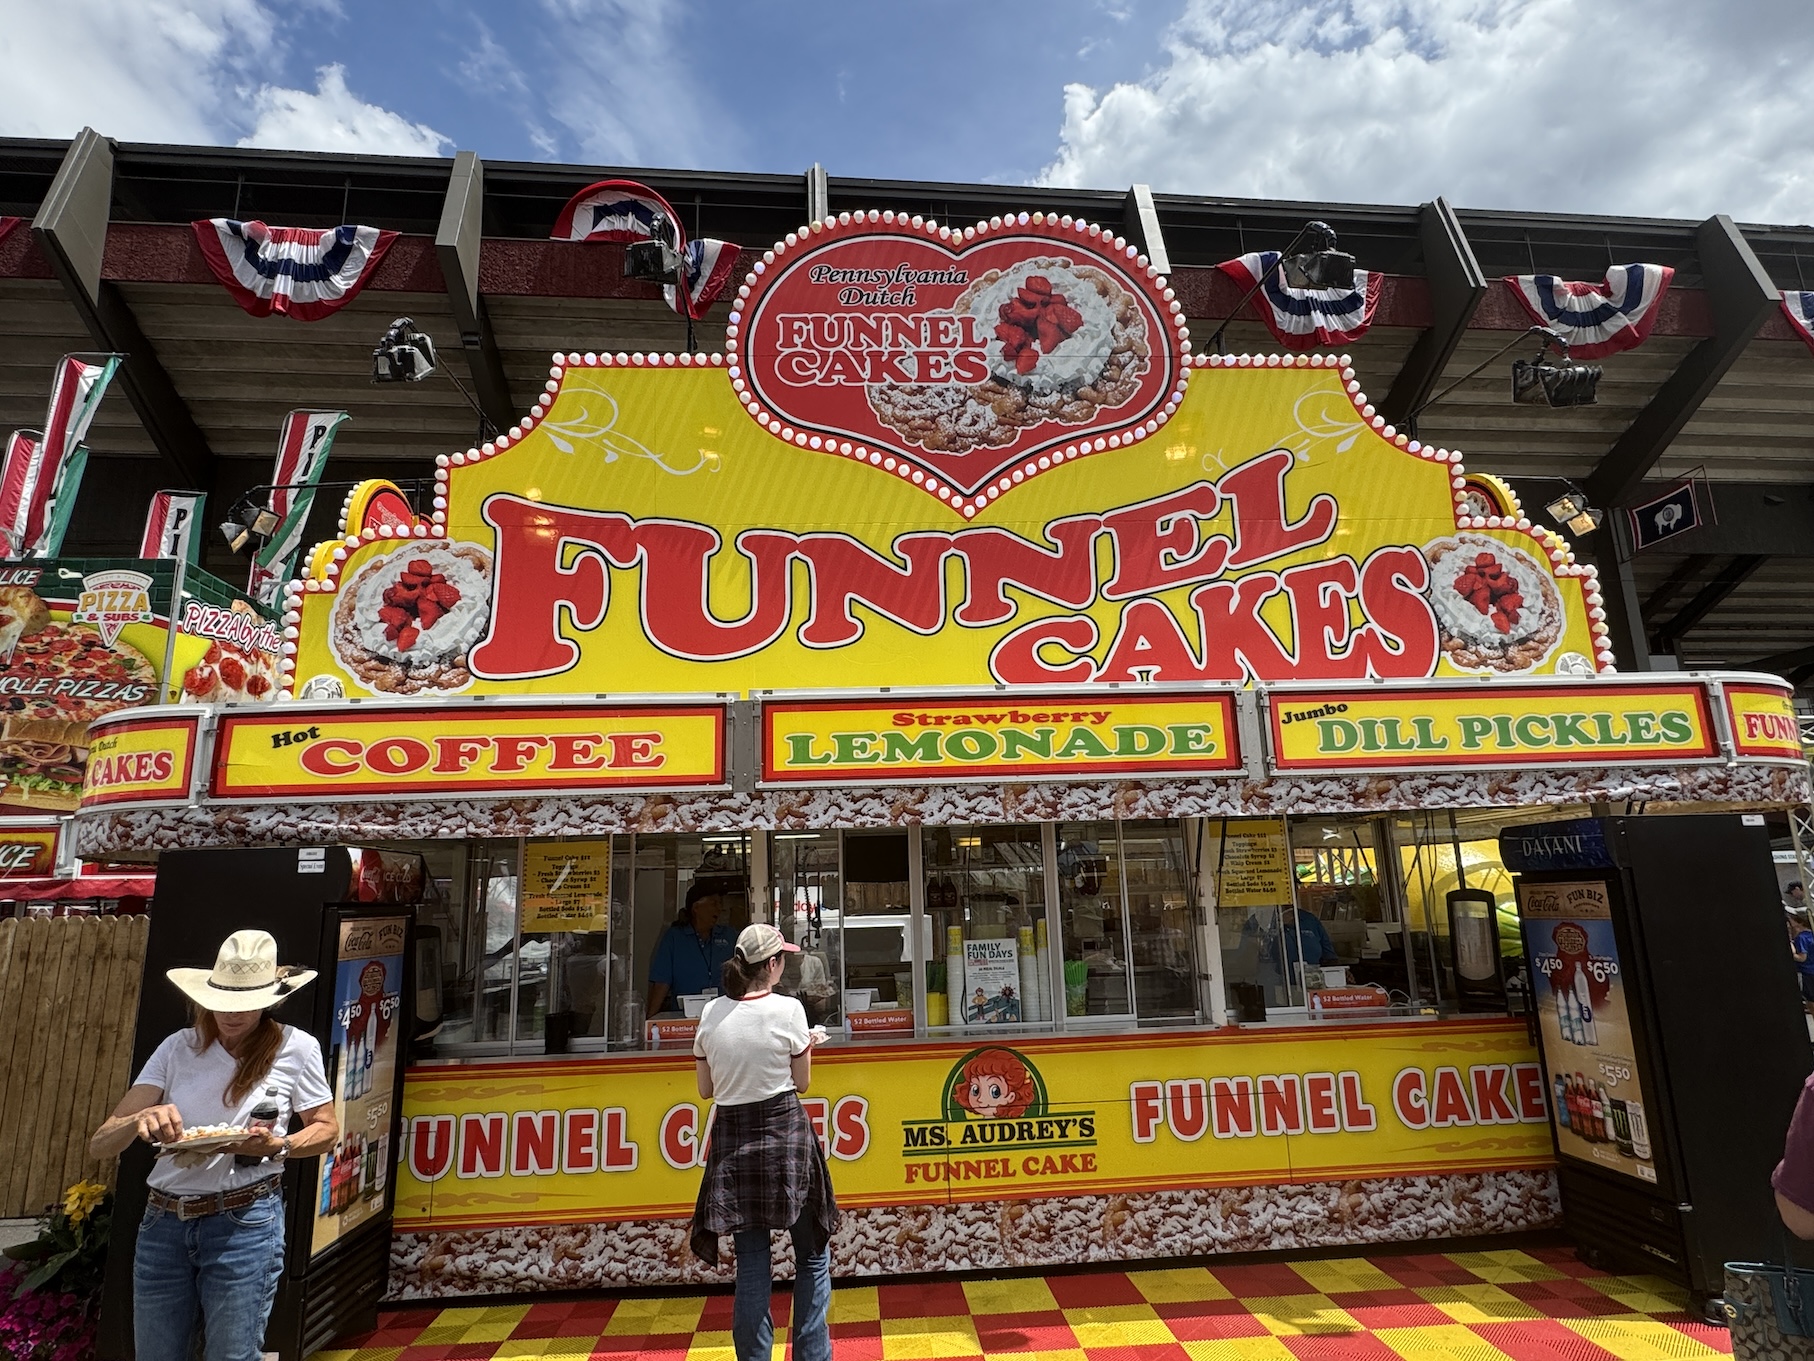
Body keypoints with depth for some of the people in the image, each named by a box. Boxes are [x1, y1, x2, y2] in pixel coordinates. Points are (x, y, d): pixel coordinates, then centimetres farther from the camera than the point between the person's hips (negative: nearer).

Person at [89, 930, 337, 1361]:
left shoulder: (296, 1048, -5)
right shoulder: (179, 1047, 3)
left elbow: (326, 1130, 4)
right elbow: (99, 1145, -1)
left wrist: (276, 1146, -16)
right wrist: (139, 1120, -23)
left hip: (245, 1223, -3)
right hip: (163, 1223, 3)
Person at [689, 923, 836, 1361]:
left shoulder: (712, 1013, -2)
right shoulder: (788, 1009, -12)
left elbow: (706, 1089, 6)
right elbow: (801, 1082, -2)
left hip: (732, 1143, 4)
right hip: (785, 1136, -3)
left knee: (751, 1264, 12)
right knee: (812, 1255, 14)